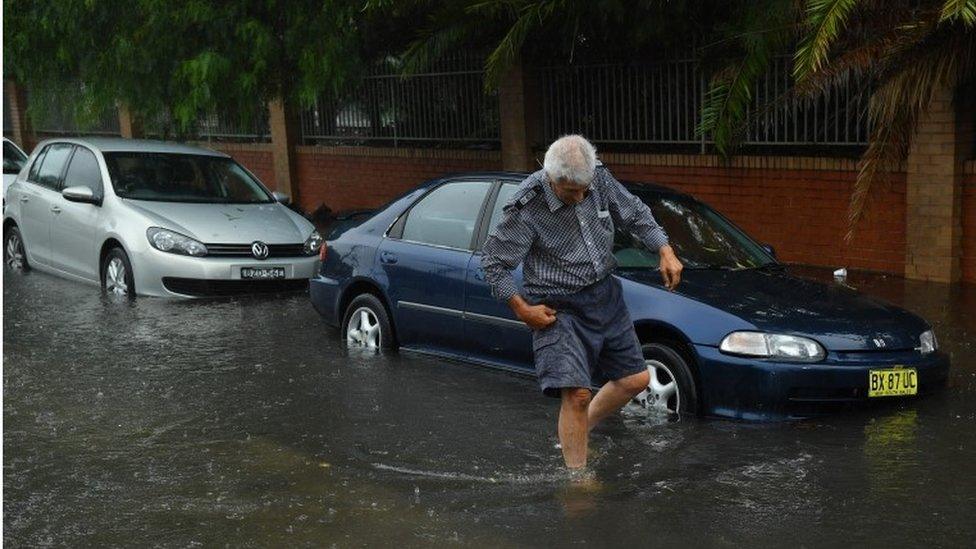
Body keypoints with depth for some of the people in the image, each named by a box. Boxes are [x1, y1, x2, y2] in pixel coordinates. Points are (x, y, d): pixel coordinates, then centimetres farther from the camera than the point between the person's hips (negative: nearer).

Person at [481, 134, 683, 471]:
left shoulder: (600, 179, -7)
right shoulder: (527, 207, -23)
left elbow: (636, 215, 9)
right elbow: (494, 261, -14)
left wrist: (665, 251, -2)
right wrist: (522, 310, -14)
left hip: (605, 294, 7)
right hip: (559, 307, -6)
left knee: (635, 379, 10)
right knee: (577, 393, -17)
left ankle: (579, 433, 30)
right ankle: (577, 475, -5)